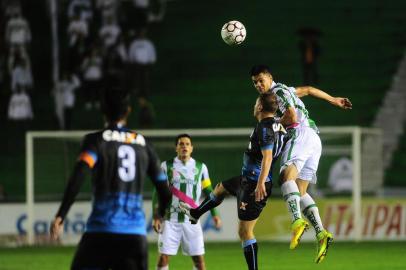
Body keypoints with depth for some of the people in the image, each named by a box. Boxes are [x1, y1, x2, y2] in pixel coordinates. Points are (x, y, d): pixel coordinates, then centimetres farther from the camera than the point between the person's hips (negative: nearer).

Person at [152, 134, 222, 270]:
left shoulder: (200, 167, 7)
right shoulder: (166, 166, 3)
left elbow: (208, 192, 12)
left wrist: (215, 214, 4)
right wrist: (156, 217, -4)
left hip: (192, 220, 1)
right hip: (170, 219, -1)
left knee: (199, 258, -1)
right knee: (163, 257, -5)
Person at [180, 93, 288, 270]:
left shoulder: (264, 127, -20)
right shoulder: (278, 125, 6)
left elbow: (267, 157, -29)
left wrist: (261, 183, -36)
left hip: (255, 185, -10)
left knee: (245, 232, -6)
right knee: (221, 188, 34)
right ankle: (194, 214, 55)